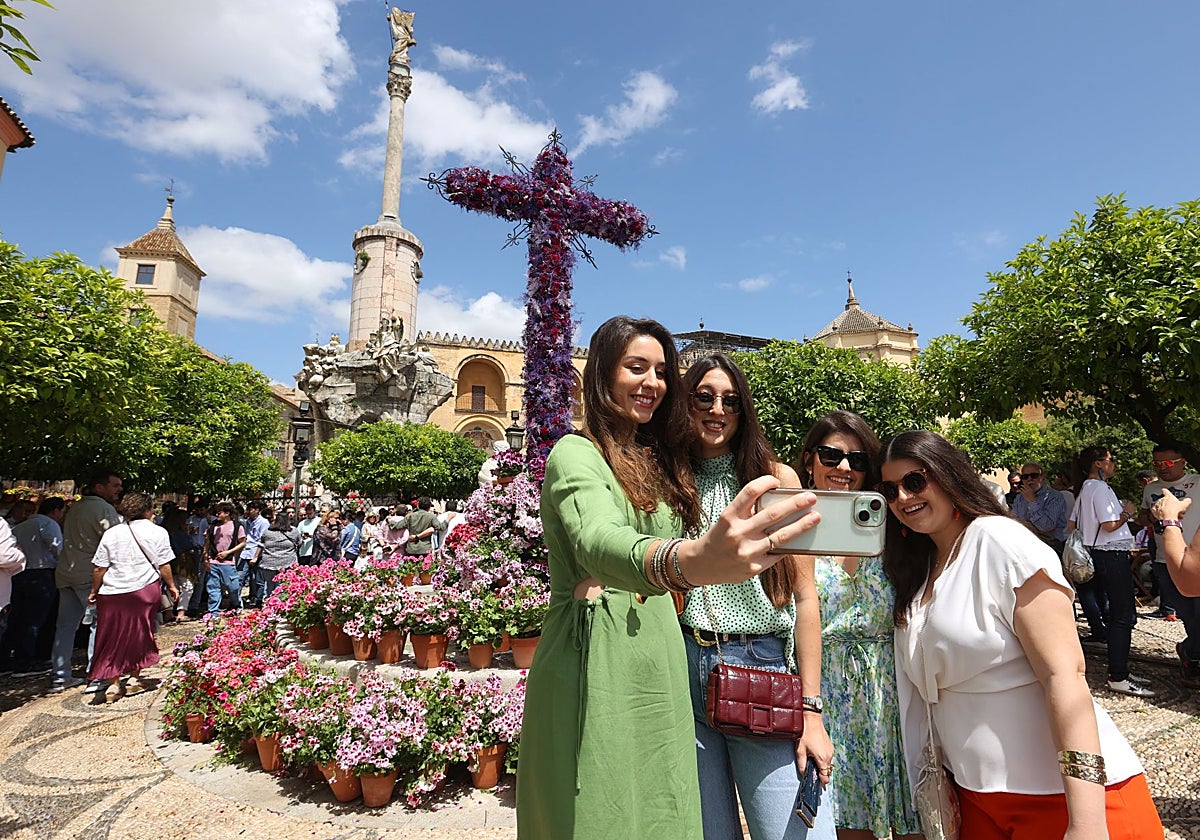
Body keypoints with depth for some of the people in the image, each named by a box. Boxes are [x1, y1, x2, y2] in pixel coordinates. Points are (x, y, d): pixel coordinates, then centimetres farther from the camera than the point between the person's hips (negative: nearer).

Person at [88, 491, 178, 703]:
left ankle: (113, 684, 11)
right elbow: (163, 565, -3)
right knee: (140, 636, 13)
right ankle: (134, 679, 19)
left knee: (113, 639, 11)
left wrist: (94, 591, 15)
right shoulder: (157, 533, -4)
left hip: (112, 593, 2)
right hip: (144, 591, -2)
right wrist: (171, 586, 10)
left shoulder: (111, 533, 2)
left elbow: (99, 568, 3)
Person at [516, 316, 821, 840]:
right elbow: (598, 540, -35)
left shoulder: (655, 459, 13)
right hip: (596, 669, -7)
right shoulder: (576, 454, -12)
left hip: (658, 667, 7)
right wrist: (688, 562, -54)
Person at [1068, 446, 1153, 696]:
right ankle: (1118, 678, -3)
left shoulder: (1085, 489, 15)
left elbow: (1071, 526, 16)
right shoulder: (1100, 488, -14)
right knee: (1124, 616, -6)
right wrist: (1128, 511, -5)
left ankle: (1118, 671, 22)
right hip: (1112, 555, -10)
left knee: (1121, 614, 15)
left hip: (1097, 554, 10)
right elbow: (1110, 525, -20)